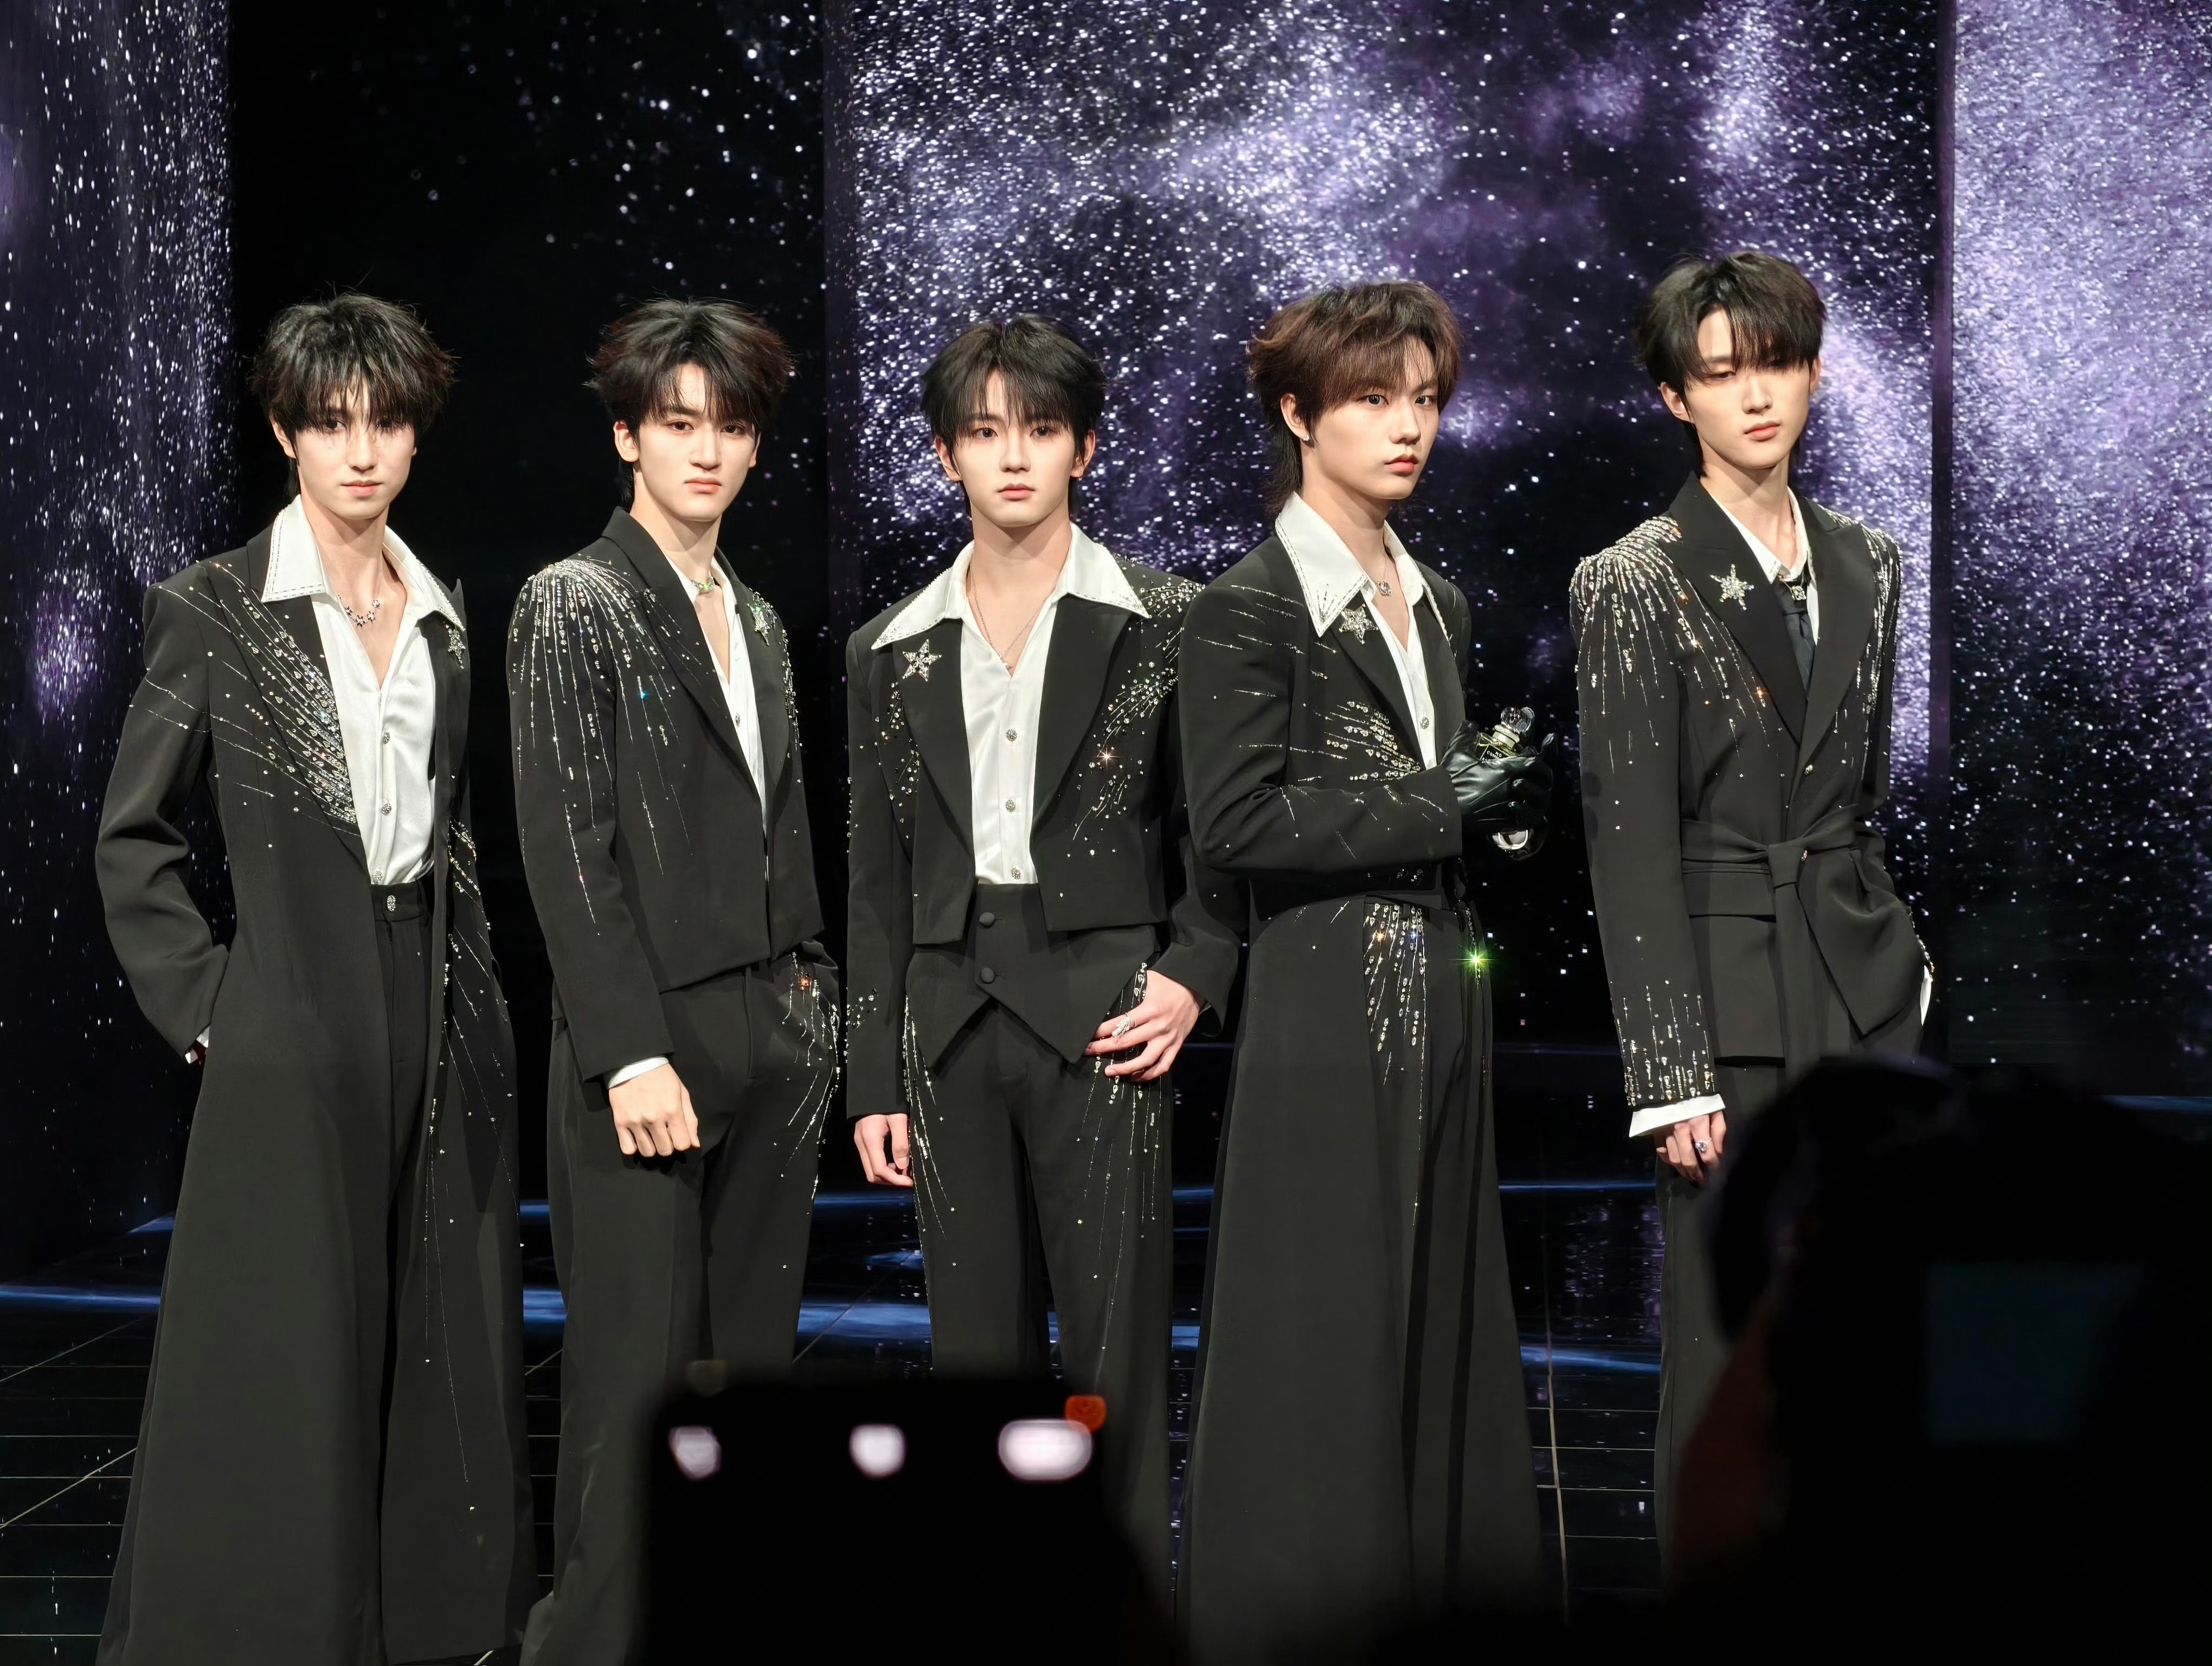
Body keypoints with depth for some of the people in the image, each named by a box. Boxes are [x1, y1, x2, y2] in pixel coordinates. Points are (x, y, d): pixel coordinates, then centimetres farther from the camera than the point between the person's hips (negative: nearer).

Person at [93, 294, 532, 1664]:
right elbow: (134, 838, 0)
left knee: (442, 1359, 7)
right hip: (295, 1040, -5)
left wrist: (475, 1007, 11)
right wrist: (202, 1004, -7)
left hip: (442, 1031, 5)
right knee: (290, 1374, -2)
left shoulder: (441, 618, 12)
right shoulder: (216, 609, -3)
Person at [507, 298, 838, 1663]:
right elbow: (567, 846, -9)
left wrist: (811, 1009, 11)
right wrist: (632, 1055, -15)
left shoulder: (757, 621, 17)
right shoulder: (576, 607, -3)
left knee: (755, 1361, 6)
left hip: (771, 1038, 6)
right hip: (649, 1042, -6)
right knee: (637, 1382, -6)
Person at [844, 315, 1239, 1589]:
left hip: (1101, 1016, -3)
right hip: (951, 1020, 3)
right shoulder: (894, 654, 11)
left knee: (1116, 1352, -3)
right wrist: (876, 1081, 9)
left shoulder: (1163, 626, 2)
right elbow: (879, 882, 13)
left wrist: (1194, 975, -9)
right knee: (977, 1353, 7)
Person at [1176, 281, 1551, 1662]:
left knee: (1446, 1317, 9)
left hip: (1446, 996, 7)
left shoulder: (1438, 605, 15)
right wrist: (1441, 807, -16)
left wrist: (1510, 799, 5)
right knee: (1329, 1338, -4)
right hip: (1328, 1009, -7)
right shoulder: (1250, 611, -7)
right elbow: (1236, 821, -17)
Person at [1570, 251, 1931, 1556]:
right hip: (1729, 989, -5)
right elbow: (1631, 843, -10)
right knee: (1729, 1338, 1)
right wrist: (1672, 1072, -14)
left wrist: (1896, 953, 13)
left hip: (1866, 982, 5)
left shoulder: (1864, 566, 9)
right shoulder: (1637, 583, -7)